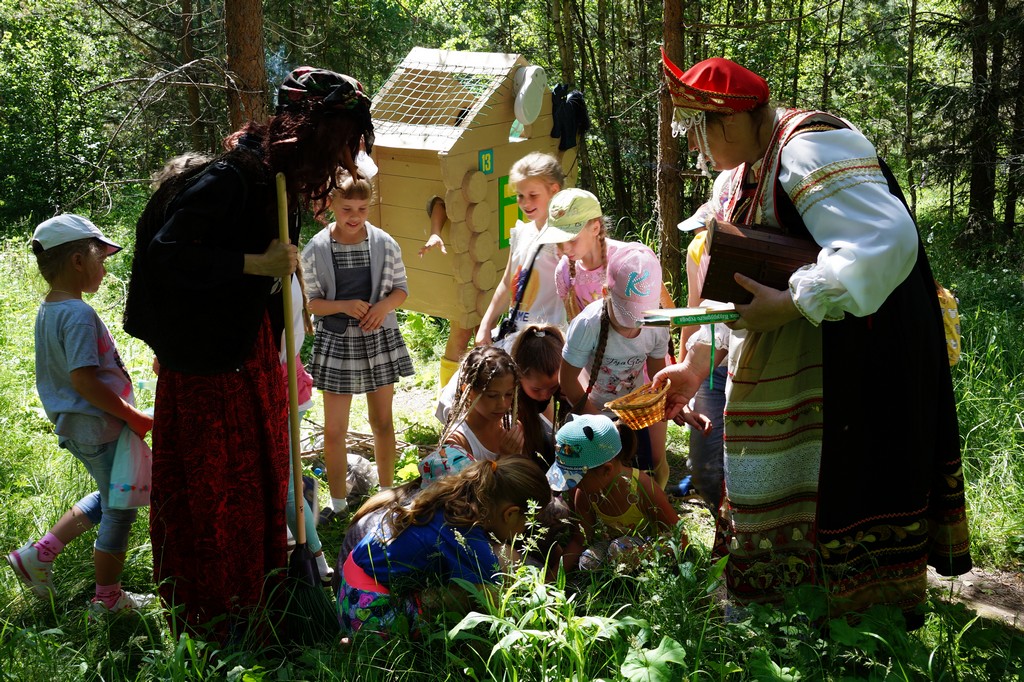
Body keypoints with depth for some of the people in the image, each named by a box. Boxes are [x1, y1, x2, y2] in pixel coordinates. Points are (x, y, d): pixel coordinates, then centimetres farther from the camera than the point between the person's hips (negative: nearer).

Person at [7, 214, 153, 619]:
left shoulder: (47, 311, 8)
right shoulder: (79, 315, -23)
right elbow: (83, 378, -28)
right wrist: (132, 416, -20)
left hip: (73, 427, 10)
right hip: (100, 428, -10)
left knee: (108, 498, 25)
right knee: (120, 510, 7)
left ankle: (38, 554, 24)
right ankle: (107, 599, 20)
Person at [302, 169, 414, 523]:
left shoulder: (385, 244, -6)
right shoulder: (315, 250, -9)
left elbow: (401, 289, 4)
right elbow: (311, 302, -5)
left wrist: (384, 306, -17)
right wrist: (344, 306, -22)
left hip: (379, 339, 1)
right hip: (336, 342, -1)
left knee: (383, 422, 14)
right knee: (334, 429, 3)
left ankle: (386, 492, 31)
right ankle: (337, 502, 19)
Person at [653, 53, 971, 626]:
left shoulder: (810, 148, -19)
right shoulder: (737, 177, 13)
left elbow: (885, 244, -32)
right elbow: (730, 282, 20)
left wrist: (790, 305, -33)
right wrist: (696, 364, 13)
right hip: (772, 374, 10)